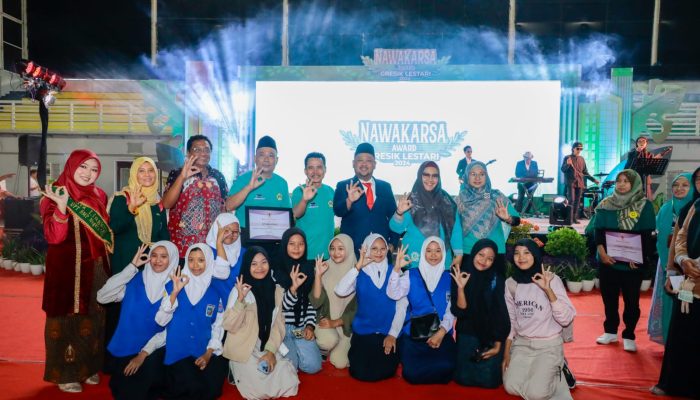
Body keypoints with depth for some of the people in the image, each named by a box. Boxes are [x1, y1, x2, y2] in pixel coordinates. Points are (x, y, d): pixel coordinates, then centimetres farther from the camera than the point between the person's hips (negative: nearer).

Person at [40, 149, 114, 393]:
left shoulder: (99, 196, 7)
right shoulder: (55, 196, -9)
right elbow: (54, 237, -21)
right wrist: (62, 206, -32)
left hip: (96, 268, 6)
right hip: (67, 269, -5)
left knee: (94, 317, 12)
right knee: (68, 316, 2)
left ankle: (88, 367, 27)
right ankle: (65, 373, 16)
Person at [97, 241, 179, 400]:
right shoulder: (135, 280, 3)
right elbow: (102, 297, -10)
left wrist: (144, 353, -17)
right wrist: (132, 267, -12)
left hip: (154, 349, -2)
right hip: (127, 348, 2)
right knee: (122, 384, -21)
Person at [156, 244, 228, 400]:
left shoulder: (216, 291, 4)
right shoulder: (173, 285, 1)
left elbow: (219, 326, 8)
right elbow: (161, 321, -7)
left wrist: (208, 353, -3)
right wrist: (175, 292, -17)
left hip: (207, 353, 2)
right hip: (179, 353, -2)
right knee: (193, 387, -25)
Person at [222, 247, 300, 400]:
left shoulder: (277, 290, 4)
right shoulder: (239, 290, -10)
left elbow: (279, 325, 5)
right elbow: (230, 326, -16)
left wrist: (271, 351, -9)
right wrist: (240, 299, -29)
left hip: (269, 350, 4)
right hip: (244, 352, -4)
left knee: (289, 384, -12)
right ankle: (241, 371, 8)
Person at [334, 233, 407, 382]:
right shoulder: (360, 274, 2)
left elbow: (401, 306, 0)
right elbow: (340, 291, -16)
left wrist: (393, 334, -7)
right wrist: (358, 266, -15)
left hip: (388, 333, 0)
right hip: (363, 332, 0)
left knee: (385, 371, -18)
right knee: (361, 372, -16)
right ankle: (356, 353, 17)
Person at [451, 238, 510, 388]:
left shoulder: (497, 279, -7)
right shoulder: (460, 276, -6)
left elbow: (501, 314, -5)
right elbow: (460, 312, -13)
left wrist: (497, 345, -7)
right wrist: (460, 287, -27)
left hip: (492, 337, 0)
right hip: (467, 336, 1)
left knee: (489, 381, -9)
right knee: (465, 379, -6)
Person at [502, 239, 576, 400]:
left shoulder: (552, 279, -13)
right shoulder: (510, 283, 0)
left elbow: (566, 319, -20)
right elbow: (510, 320, 8)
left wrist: (548, 290, -30)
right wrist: (506, 352, 5)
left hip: (548, 345, -4)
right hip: (521, 344, 4)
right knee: (511, 387, -13)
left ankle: (557, 371, 11)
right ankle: (535, 373, 15)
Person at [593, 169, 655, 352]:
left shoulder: (645, 206, -2)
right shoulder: (605, 205, 3)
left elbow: (647, 235, -4)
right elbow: (598, 231, 0)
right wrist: (602, 252, -14)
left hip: (633, 263, -2)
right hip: (608, 261, 2)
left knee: (631, 300, 7)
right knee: (609, 298, 12)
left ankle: (629, 336, 20)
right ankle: (611, 331, 27)